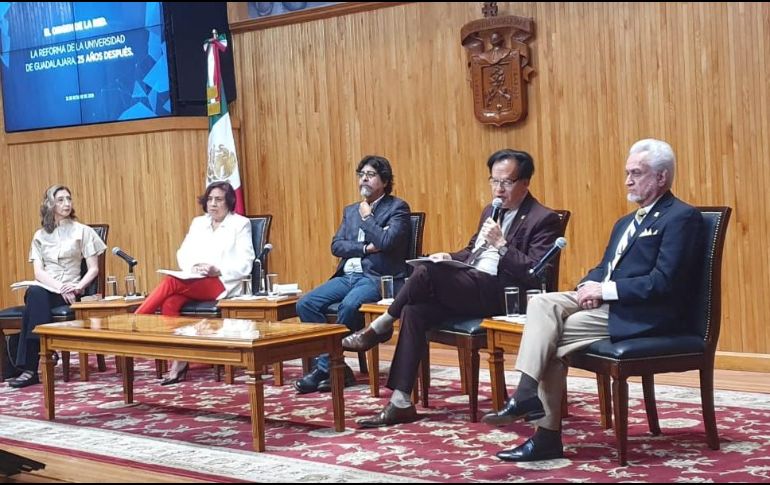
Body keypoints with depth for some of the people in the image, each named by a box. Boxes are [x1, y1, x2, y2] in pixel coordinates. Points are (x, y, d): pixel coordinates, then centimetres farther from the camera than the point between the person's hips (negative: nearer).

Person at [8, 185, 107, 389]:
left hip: (69, 293, -2)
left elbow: (93, 269, 3)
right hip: (45, 290, 2)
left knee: (35, 299, -34)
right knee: (34, 294, -36)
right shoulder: (40, 236, 15)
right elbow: (38, 272, 3)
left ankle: (31, 368, -37)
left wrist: (77, 287, -16)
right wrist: (61, 287, -15)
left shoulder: (82, 231, 8)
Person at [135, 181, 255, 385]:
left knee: (171, 282, -31)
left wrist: (218, 270, -17)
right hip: (194, 282, 5)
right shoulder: (198, 223, 22)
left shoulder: (241, 224, 7)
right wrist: (192, 267, -8)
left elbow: (244, 264, -2)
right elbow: (183, 254, 15)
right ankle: (179, 361, -30)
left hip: (222, 283, -5)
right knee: (170, 303, -31)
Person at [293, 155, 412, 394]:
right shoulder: (351, 210, 22)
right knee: (305, 304, -15)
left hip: (378, 278, -7)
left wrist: (366, 218, -2)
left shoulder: (397, 208, 3)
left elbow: (387, 241, -13)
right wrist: (365, 248, -5)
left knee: (348, 305, -35)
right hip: (348, 275, 7)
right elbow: (336, 246, 10)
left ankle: (325, 368, -21)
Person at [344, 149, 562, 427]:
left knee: (429, 271, -26)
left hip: (499, 294, -8)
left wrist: (501, 244, -18)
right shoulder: (491, 211, 22)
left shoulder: (544, 220, -3)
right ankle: (400, 403, -18)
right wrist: (450, 258, 8)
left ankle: (380, 327, -3)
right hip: (469, 287, 8)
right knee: (414, 311, -18)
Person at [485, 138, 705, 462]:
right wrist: (590, 285, -3)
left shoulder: (681, 217, -7)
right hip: (607, 302, 9)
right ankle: (527, 393, -25)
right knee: (541, 303, -15)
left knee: (552, 337, -20)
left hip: (643, 314, -9)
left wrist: (604, 289, -16)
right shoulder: (626, 222, 23)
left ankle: (547, 437, -16)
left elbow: (663, 282, -17)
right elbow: (604, 267, 21)